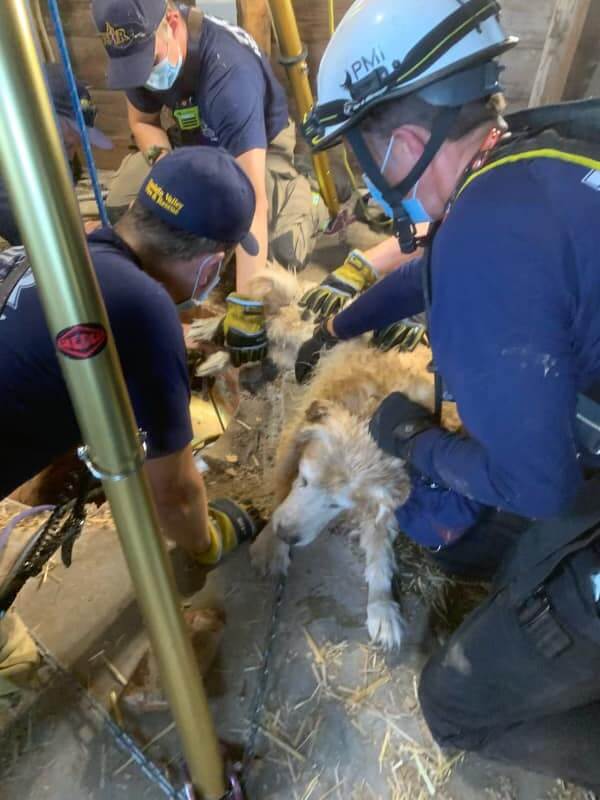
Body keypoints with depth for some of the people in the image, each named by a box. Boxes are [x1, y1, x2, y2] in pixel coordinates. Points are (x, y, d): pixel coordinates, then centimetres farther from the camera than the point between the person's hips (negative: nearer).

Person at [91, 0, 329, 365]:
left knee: (281, 256, -28)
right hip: (192, 140, 6)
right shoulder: (141, 48, -19)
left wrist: (245, 307, -52)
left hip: (260, 145, -5)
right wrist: (161, 158, -26)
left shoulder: (230, 72, -40)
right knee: (121, 208, -12)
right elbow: (142, 120, 0)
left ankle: (305, 199, 8)